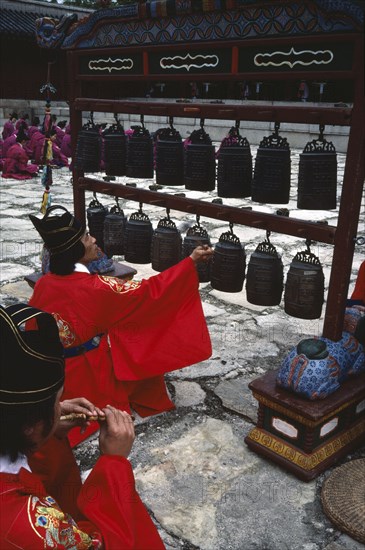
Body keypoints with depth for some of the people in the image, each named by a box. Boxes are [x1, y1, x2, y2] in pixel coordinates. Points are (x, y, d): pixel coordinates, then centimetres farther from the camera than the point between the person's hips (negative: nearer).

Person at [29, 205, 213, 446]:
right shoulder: (94, 287, -26)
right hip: (92, 373, -5)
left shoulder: (42, 285, -9)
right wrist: (191, 262, -18)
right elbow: (146, 293, -21)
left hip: (53, 373, 5)